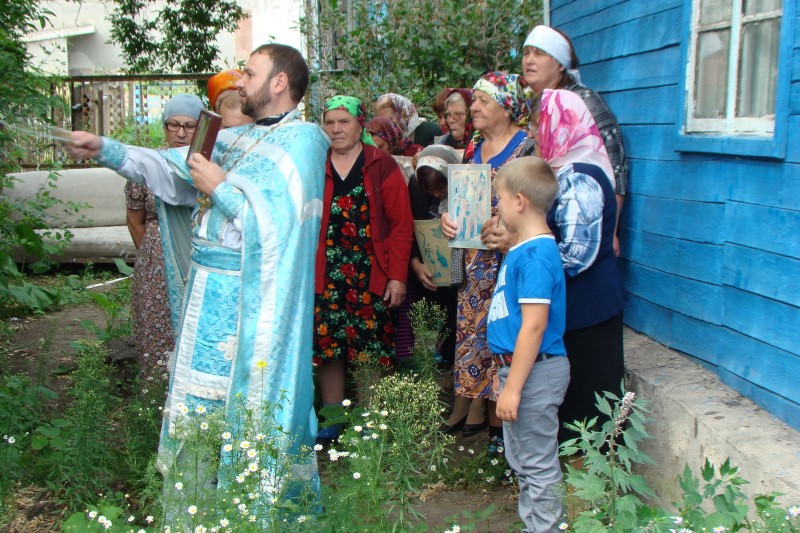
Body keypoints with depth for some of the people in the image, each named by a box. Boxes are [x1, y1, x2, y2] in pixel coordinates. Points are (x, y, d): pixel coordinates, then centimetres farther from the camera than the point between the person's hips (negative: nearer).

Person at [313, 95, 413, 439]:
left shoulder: (382, 166, 2)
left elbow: (402, 224, -2)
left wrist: (398, 275, -7)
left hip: (370, 274, -2)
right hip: (324, 275, 2)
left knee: (369, 346, 1)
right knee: (327, 346, 4)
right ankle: (332, 420, 19)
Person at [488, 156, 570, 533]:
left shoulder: (537, 255, -20)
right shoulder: (520, 250, 11)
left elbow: (534, 326, -24)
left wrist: (513, 387, -23)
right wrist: (504, 372, 21)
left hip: (535, 373, -11)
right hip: (518, 368, 11)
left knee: (538, 466, 2)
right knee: (521, 461, 21)